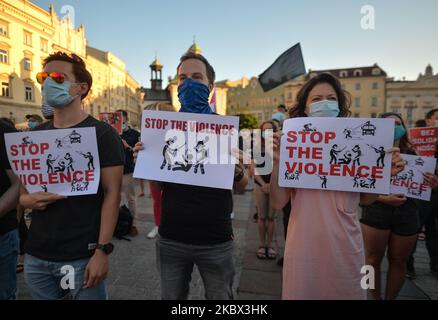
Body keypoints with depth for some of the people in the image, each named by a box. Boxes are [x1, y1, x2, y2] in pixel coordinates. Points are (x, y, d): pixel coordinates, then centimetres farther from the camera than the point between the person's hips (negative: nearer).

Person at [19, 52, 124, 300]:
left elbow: (112, 194, -14)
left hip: (82, 257, -5)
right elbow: (22, 189, 16)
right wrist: (28, 200, -8)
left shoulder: (103, 134, -9)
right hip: (36, 256, 6)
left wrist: (102, 251, -19)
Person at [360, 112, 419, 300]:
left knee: (398, 261, 14)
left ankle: (390, 298, 32)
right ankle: (375, 298, 26)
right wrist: (383, 198, -20)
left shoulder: (413, 154, 7)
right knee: (373, 258, 7)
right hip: (376, 211, -3)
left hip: (407, 213, 3)